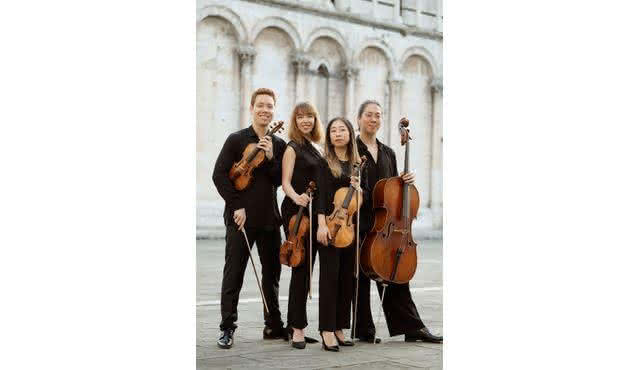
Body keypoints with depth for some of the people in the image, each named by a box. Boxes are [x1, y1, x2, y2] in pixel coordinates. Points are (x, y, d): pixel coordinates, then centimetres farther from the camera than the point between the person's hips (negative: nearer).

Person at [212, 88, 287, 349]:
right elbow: (219, 175, -6)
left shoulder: (279, 145, 11)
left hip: (269, 219, 4)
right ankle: (227, 329, 5)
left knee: (272, 273, 11)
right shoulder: (236, 140, -1)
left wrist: (270, 158, -12)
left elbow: (280, 181, 4)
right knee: (233, 274, -1)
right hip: (241, 217, -4)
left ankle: (273, 325, 22)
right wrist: (236, 206, -12)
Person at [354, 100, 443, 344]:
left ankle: (412, 327, 10)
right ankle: (364, 330, 11)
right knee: (361, 277, 2)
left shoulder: (388, 153, 17)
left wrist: (406, 181, 1)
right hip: (360, 223, -5)